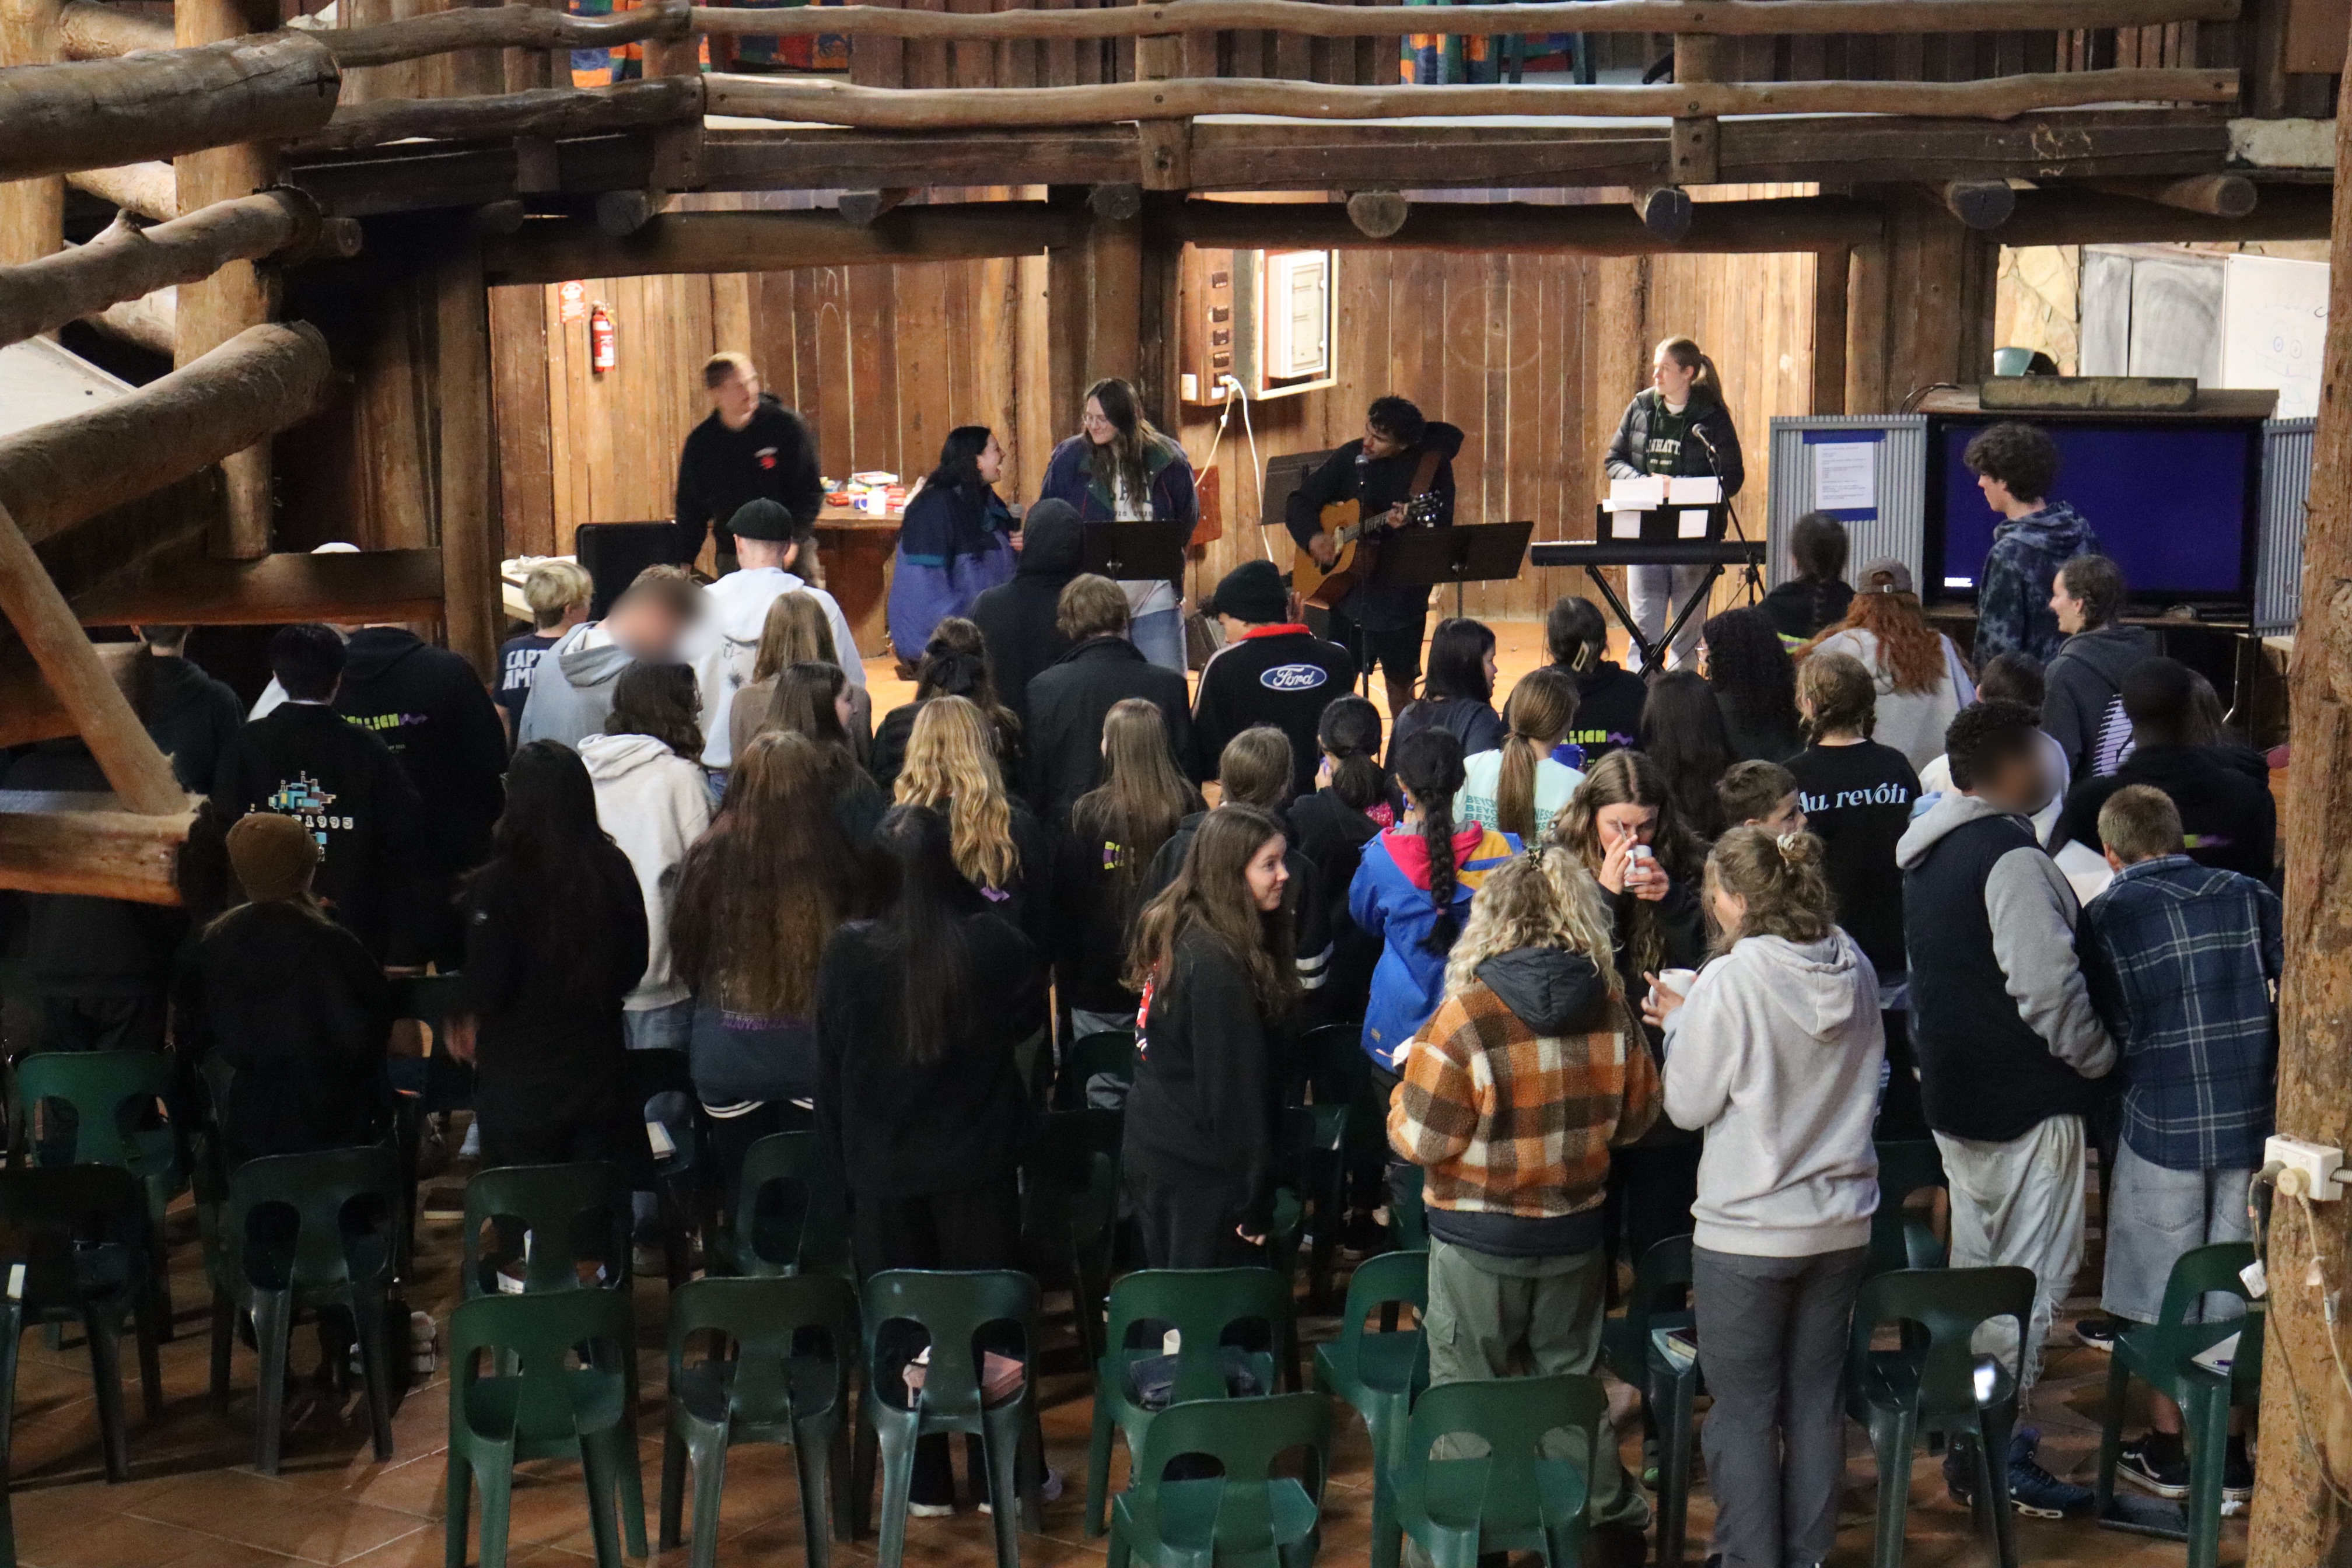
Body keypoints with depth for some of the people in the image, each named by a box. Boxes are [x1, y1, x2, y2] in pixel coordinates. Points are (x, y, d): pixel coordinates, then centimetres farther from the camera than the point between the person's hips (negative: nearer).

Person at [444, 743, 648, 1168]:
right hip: (600, 1069, 4)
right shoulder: (614, 870, -4)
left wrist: (461, 1021, 6)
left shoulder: (496, 885, -17)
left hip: (520, 1086, -4)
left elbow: (485, 988, -14)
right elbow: (634, 965, 7)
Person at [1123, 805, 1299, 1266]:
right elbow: (1234, 1087, -21)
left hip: (1151, 1148, 9)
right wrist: (1255, 1201, -15)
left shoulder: (1174, 931, 4)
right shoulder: (1217, 964, -24)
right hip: (1199, 1173, -9)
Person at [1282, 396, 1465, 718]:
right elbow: (1299, 503, 8)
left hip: (1402, 595, -2)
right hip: (1348, 592, 2)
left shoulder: (1433, 465, -7)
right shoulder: (1351, 456, 0)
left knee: (1401, 685, 8)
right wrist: (1312, 537, -11)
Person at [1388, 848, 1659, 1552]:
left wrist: (1408, 1080, 3)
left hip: (1479, 1237, -4)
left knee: (1468, 1393, 9)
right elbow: (1636, 1115, 6)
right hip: (1576, 1230, 4)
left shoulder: (1465, 1018, -20)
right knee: (1570, 1378, 20)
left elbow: (1421, 1139, -15)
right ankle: (1605, 1509, 31)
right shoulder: (1611, 1006, -7)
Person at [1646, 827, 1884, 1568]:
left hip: (1747, 1230, -6)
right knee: (1817, 1396, 16)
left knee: (1743, 1407, 7)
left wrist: (1678, 1024, 4)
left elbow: (1689, 1105, -13)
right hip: (1842, 1223, 6)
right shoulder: (1854, 968, -2)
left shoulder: (1729, 983, -20)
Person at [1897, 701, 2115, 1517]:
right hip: (2028, 1104, -10)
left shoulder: (1930, 853, 11)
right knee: (2031, 1275, -3)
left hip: (1957, 1099, 10)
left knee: (1979, 1268, 19)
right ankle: (2000, 1457, -1)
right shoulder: (2011, 856, -20)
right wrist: (2100, 1059, -9)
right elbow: (2046, 988, -23)